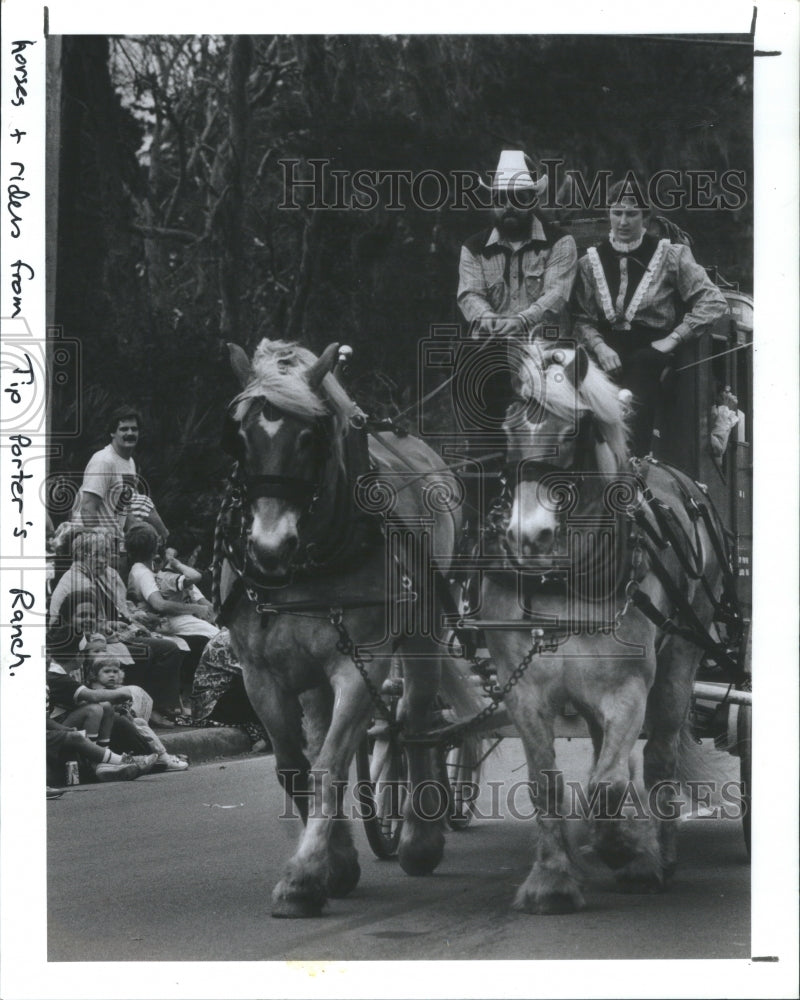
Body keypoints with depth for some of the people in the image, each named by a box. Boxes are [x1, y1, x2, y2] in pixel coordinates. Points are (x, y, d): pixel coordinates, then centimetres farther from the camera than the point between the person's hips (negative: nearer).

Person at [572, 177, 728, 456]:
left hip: (652, 348, -2)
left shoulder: (669, 256, 5)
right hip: (608, 347, 2)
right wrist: (599, 346, -13)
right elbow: (581, 317, 8)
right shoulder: (590, 262, 14)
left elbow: (714, 302, -1)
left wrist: (672, 339, -9)